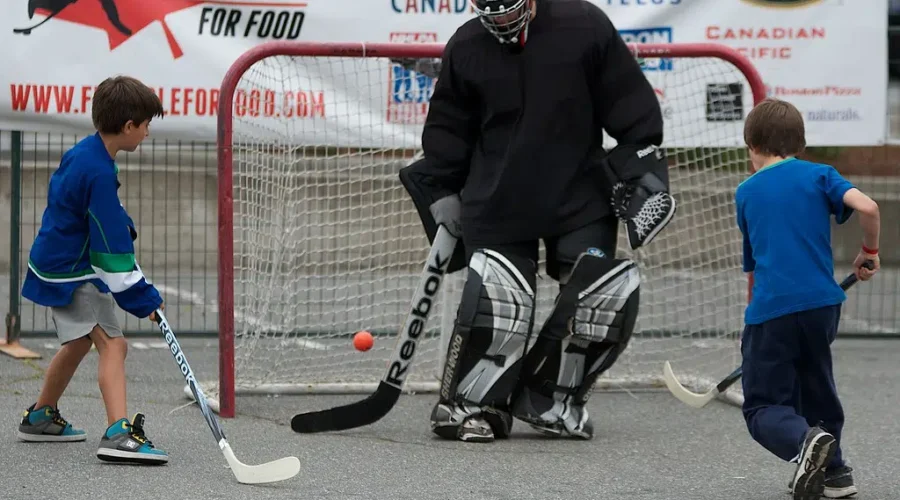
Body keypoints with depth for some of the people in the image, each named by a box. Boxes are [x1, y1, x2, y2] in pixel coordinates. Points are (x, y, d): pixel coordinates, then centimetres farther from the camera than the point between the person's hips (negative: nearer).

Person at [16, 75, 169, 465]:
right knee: (113, 344, -18)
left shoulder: (84, 152, 3)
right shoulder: (99, 174, -26)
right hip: (73, 274, -10)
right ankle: (119, 433, -31)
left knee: (79, 343, 26)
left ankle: (40, 418, 42)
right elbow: (112, 251, -24)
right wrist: (144, 300, -19)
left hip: (57, 262, 10)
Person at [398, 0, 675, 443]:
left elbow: (631, 105, -1)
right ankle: (466, 406, 1)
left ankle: (552, 400, 9)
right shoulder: (466, 49, 0)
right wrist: (443, 193, 8)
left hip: (580, 194, 0)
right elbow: (447, 128, 11)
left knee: (607, 293, -7)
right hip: (497, 202, 0)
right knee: (497, 297, -14)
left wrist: (642, 166, -4)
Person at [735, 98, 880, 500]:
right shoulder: (819, 175, 10)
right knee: (815, 386, 24)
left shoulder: (746, 193, 15)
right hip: (821, 302, 2)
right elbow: (867, 207, -8)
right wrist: (870, 251, 11)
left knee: (763, 408, 0)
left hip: (771, 310, -2)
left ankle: (806, 440, -29)